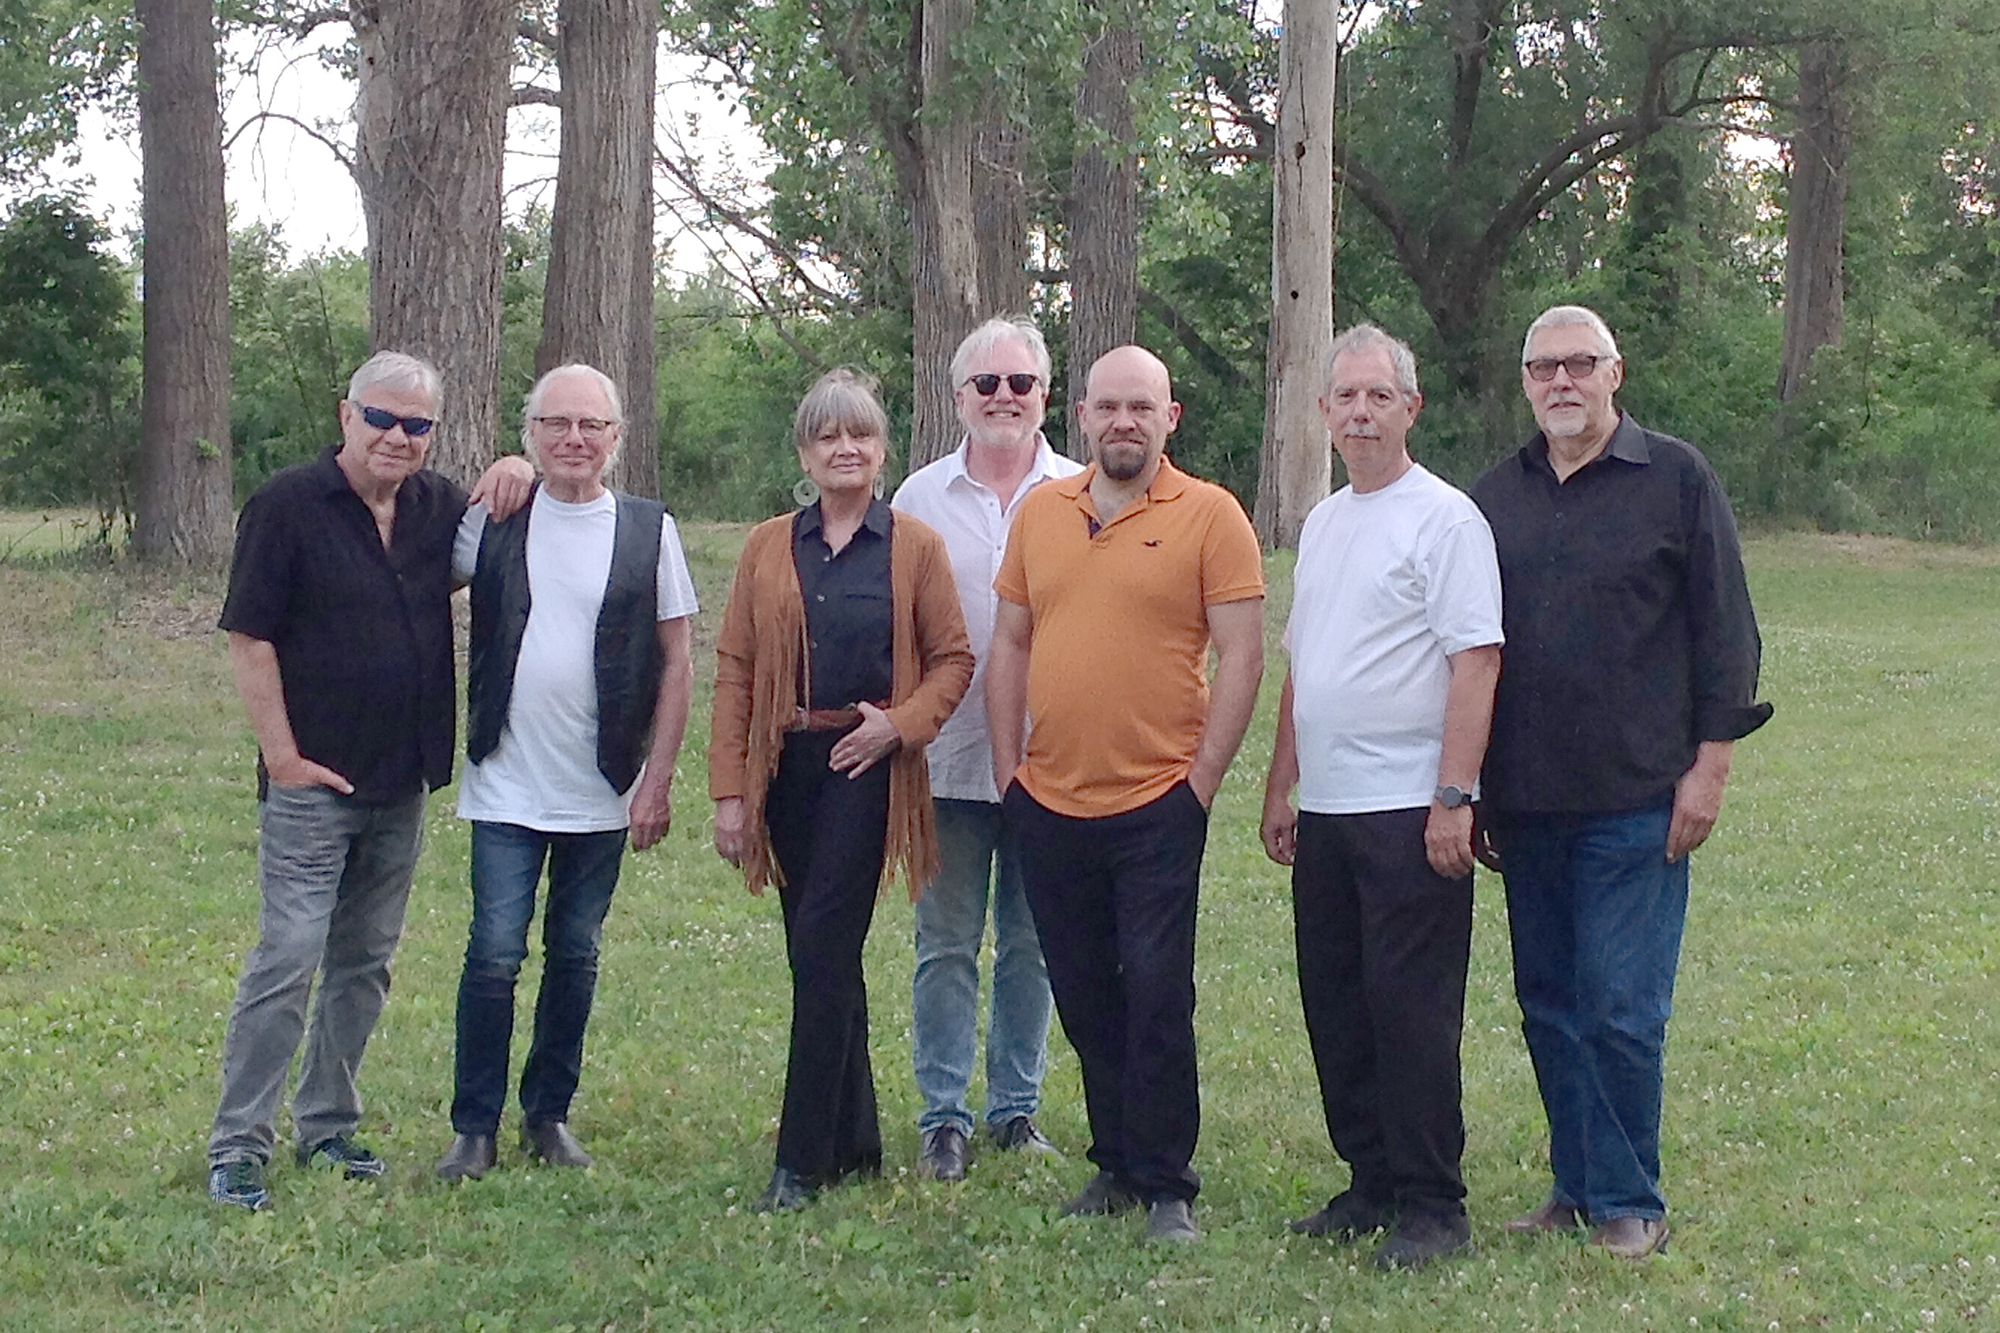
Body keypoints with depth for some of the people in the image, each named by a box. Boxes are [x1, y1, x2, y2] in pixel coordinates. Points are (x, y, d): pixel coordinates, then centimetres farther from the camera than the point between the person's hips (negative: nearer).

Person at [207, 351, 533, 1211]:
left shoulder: (438, 506, 7)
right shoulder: (287, 505, -9)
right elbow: (248, 638, -10)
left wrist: (516, 476, 2)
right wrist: (283, 754, -13)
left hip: (402, 783, 6)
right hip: (313, 784, -6)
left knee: (365, 963, 13)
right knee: (287, 960, -8)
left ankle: (326, 1124, 25)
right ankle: (237, 1146, -1)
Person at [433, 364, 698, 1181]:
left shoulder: (648, 530, 1)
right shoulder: (493, 522, 2)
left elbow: (677, 664, 3)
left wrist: (657, 779, -1)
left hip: (603, 793, 1)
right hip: (507, 785, -1)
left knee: (575, 956, 9)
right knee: (495, 953, -5)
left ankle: (548, 1114, 23)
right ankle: (474, 1126, 6)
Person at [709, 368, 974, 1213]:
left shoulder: (914, 547, 2)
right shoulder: (768, 547, 8)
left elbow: (952, 659, 5)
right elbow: (733, 669, 6)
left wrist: (899, 723, -12)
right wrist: (728, 791, 0)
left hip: (866, 770, -4)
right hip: (786, 767, 4)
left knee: (821, 947, -11)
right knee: (825, 954, 9)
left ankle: (803, 1158, -6)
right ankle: (855, 1141, 21)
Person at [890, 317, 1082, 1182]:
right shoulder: (920, 497, 5)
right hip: (950, 756, 0)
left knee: (1031, 941, 9)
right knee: (946, 943, 3)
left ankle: (1017, 1107, 20)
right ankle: (943, 1117, 11)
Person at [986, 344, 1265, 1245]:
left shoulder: (1209, 516, -4)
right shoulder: (1040, 512, 9)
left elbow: (1241, 656, -6)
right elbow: (1009, 644, 14)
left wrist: (1201, 782, -9)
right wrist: (1007, 768, 8)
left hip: (1157, 805, -5)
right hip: (1049, 801, 5)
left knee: (1156, 995, -4)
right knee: (1082, 996, 12)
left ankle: (1166, 1187, 6)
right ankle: (1117, 1164, 25)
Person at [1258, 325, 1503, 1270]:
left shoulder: (1445, 519, -8)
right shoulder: (1322, 523, 17)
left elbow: (1476, 661, -14)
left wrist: (1453, 797, -20)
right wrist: (1280, 786, 18)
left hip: (1410, 810, -8)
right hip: (1325, 810, 8)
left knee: (1412, 1013, -4)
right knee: (1336, 1008, 11)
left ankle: (1431, 1208, 4)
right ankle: (1371, 1185, 22)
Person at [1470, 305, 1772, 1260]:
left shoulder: (1676, 479, 0)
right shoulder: (1493, 497, 12)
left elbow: (1724, 632, -1)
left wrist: (1709, 766, -7)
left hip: (1636, 799, -5)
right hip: (1526, 803, 5)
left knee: (1622, 1007, -5)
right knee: (1548, 1005, 9)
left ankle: (1628, 1203, 7)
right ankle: (1579, 1187, 19)